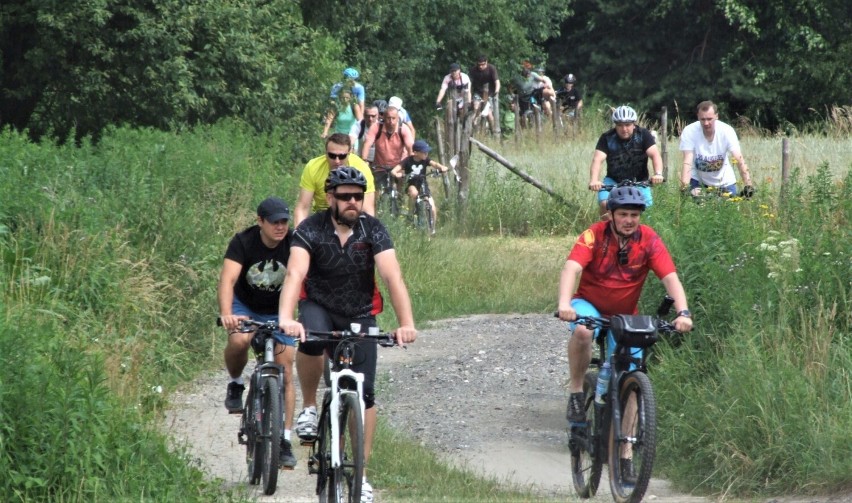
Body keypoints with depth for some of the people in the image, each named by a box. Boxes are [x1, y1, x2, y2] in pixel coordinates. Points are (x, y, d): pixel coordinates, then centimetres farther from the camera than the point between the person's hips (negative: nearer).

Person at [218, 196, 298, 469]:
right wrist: (226, 314, -53)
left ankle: (284, 440, -3)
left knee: (285, 374, -8)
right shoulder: (243, 242, -23)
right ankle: (235, 383, -2)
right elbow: (228, 279, -35)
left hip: (278, 312, 1)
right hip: (245, 307, -1)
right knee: (239, 341, -34)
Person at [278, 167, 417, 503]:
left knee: (363, 393, -6)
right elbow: (295, 274, -33)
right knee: (310, 340, -37)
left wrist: (406, 323, -39)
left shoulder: (372, 230, -15)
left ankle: (361, 473, 4)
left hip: (360, 315, 2)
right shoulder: (311, 230, -18)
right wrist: (286, 319, -50)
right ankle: (309, 408, -11)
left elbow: (393, 277, -25)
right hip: (318, 307, -1)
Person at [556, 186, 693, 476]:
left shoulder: (649, 240, -14)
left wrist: (683, 313, -40)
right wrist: (564, 304, -52)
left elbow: (670, 278, -22)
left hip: (625, 316, 2)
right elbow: (571, 269, -33)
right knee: (582, 331, -38)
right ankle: (576, 391, -17)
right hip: (590, 305, -2)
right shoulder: (594, 236, -20)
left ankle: (625, 453, 1)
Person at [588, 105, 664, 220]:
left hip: (638, 182, 0)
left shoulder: (643, 135, -11)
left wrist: (658, 174, -44)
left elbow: (655, 154, -23)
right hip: (614, 181, 0)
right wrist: (594, 181, -43)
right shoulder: (607, 138, -13)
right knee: (605, 204, -26)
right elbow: (597, 160, -24)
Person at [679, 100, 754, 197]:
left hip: (724, 181, 1)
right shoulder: (689, 132, -23)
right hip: (698, 181, -1)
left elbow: (739, 160, -31)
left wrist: (748, 184, -45)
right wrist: (685, 187, -45)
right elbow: (687, 162, -30)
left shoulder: (727, 131, -22)